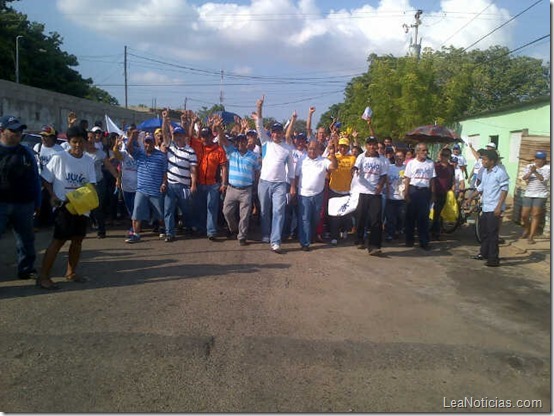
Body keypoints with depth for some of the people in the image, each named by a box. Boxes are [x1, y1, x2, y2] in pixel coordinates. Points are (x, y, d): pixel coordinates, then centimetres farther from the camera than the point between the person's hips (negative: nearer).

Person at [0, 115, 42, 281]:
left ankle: (26, 269, 24)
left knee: (26, 239, 12)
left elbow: (35, 179, 12)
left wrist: (37, 203, 10)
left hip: (24, 205, 3)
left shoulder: (26, 153, 9)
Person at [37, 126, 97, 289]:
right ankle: (43, 276, -2)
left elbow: (91, 183, 3)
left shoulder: (89, 161, 5)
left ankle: (71, 273, 26)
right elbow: (46, 179, -1)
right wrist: (53, 196, -13)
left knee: (78, 239, 10)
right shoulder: (59, 158, -6)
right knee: (59, 240, -9)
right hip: (63, 206, -5)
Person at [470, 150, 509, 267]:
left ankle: (493, 259, 1)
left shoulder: (500, 172, -12)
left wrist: (499, 206, -19)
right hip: (485, 207, 8)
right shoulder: (485, 172, 11)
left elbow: (504, 190, -14)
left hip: (494, 208, -8)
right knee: (483, 231, 16)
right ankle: (484, 253, 30)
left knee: (492, 233, -5)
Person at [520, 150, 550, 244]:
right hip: (528, 194, 3)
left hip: (541, 195, -3)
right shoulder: (529, 166, 5)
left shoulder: (547, 168, -2)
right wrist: (530, 172, -28)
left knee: (536, 215, -4)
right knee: (524, 215, 4)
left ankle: (531, 236, 0)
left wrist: (535, 172, -28)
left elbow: (544, 179, -16)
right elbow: (524, 177, -8)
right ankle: (526, 230, 32)